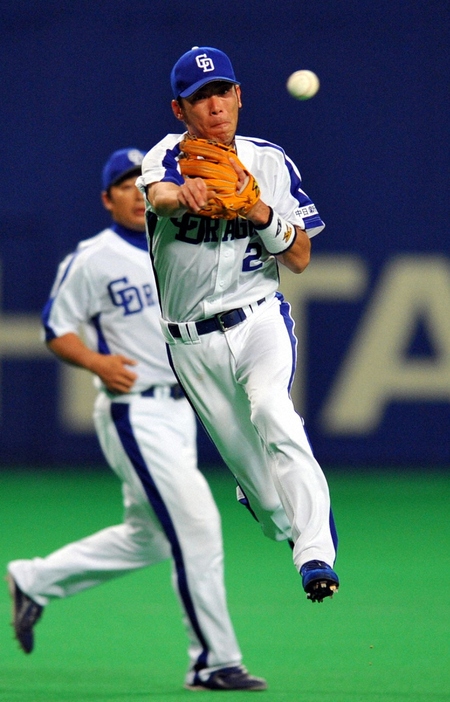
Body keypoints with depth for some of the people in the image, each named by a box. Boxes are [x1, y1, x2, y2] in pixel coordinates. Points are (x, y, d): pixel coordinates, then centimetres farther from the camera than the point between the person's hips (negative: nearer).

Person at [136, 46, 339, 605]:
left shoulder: (270, 162, 2)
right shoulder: (167, 156, -5)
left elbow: (300, 260, 1)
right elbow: (157, 196, -32)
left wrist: (260, 212, -19)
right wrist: (183, 195, -57)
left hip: (259, 320, -1)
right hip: (192, 342, 1)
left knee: (271, 412, -29)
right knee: (247, 465, 5)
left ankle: (317, 553, -37)